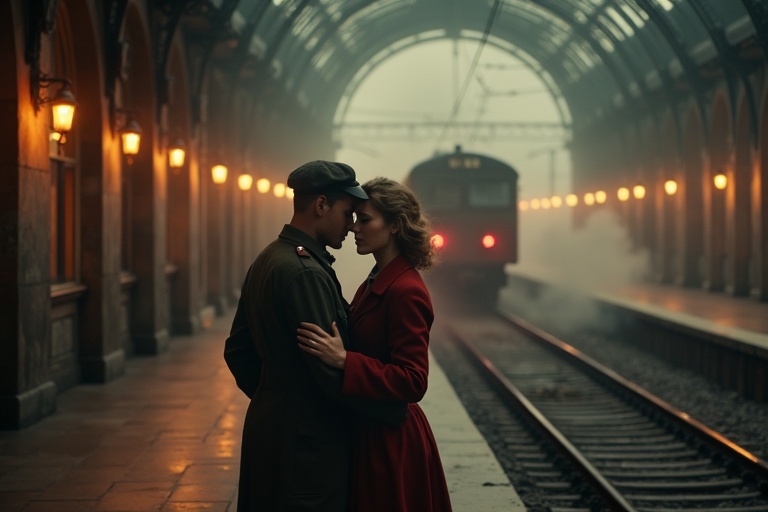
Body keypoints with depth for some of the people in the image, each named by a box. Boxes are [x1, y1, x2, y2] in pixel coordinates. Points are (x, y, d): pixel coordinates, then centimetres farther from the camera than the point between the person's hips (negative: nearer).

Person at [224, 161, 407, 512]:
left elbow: (237, 351, 18)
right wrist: (395, 411, -13)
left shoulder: (266, 261, 11)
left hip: (267, 424, 10)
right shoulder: (306, 272, -20)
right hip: (306, 441, -10)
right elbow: (331, 370, -23)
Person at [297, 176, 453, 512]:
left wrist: (344, 361, -30)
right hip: (369, 433, 9)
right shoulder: (376, 282, 10)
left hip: (390, 443, -9)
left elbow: (412, 381, -23)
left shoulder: (406, 292, -19)